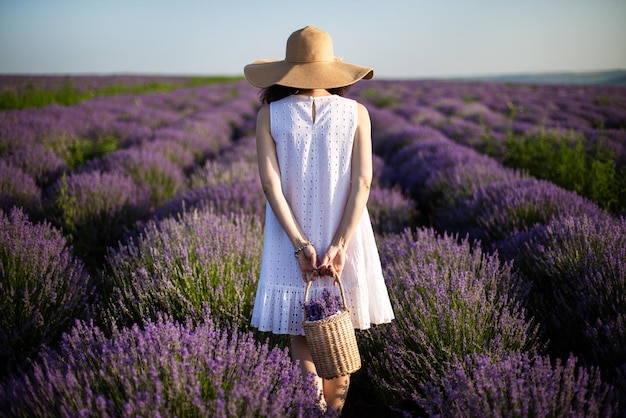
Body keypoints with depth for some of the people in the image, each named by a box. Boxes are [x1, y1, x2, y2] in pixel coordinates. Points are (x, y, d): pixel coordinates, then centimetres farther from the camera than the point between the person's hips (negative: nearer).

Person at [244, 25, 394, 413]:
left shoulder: (270, 115, -5)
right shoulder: (356, 112, -3)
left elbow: (271, 184, -12)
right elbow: (362, 183, -11)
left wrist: (300, 245, -12)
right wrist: (339, 245, -13)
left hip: (292, 240, -1)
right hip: (344, 237, 1)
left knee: (300, 333, 14)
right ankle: (333, 410, 26)